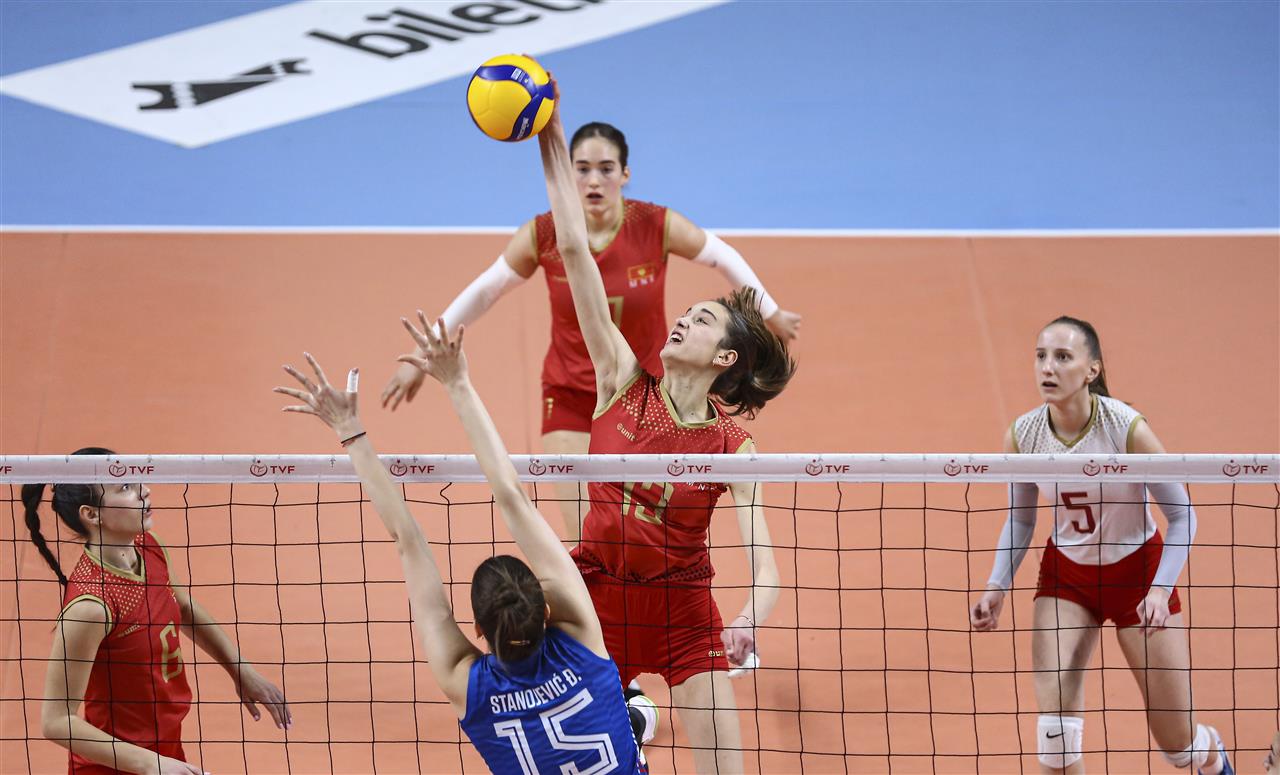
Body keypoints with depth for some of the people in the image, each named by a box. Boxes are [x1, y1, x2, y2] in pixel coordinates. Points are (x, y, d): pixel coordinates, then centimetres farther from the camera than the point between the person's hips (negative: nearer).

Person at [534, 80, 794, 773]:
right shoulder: (624, 384, -4)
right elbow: (574, 251, -9)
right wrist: (554, 150, -13)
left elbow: (763, 565, -17)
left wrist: (748, 624, -38)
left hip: (682, 613, -2)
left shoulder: (734, 448, -9)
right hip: (596, 602, 2)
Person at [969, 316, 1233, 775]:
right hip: (1066, 574, 2)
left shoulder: (1128, 428, -25)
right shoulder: (1022, 436, -14)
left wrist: (1160, 591, -26)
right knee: (1055, 725, -18)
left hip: (1137, 570, -2)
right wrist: (997, 588, -9)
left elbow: (1181, 516, -15)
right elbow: (1020, 519, 3)